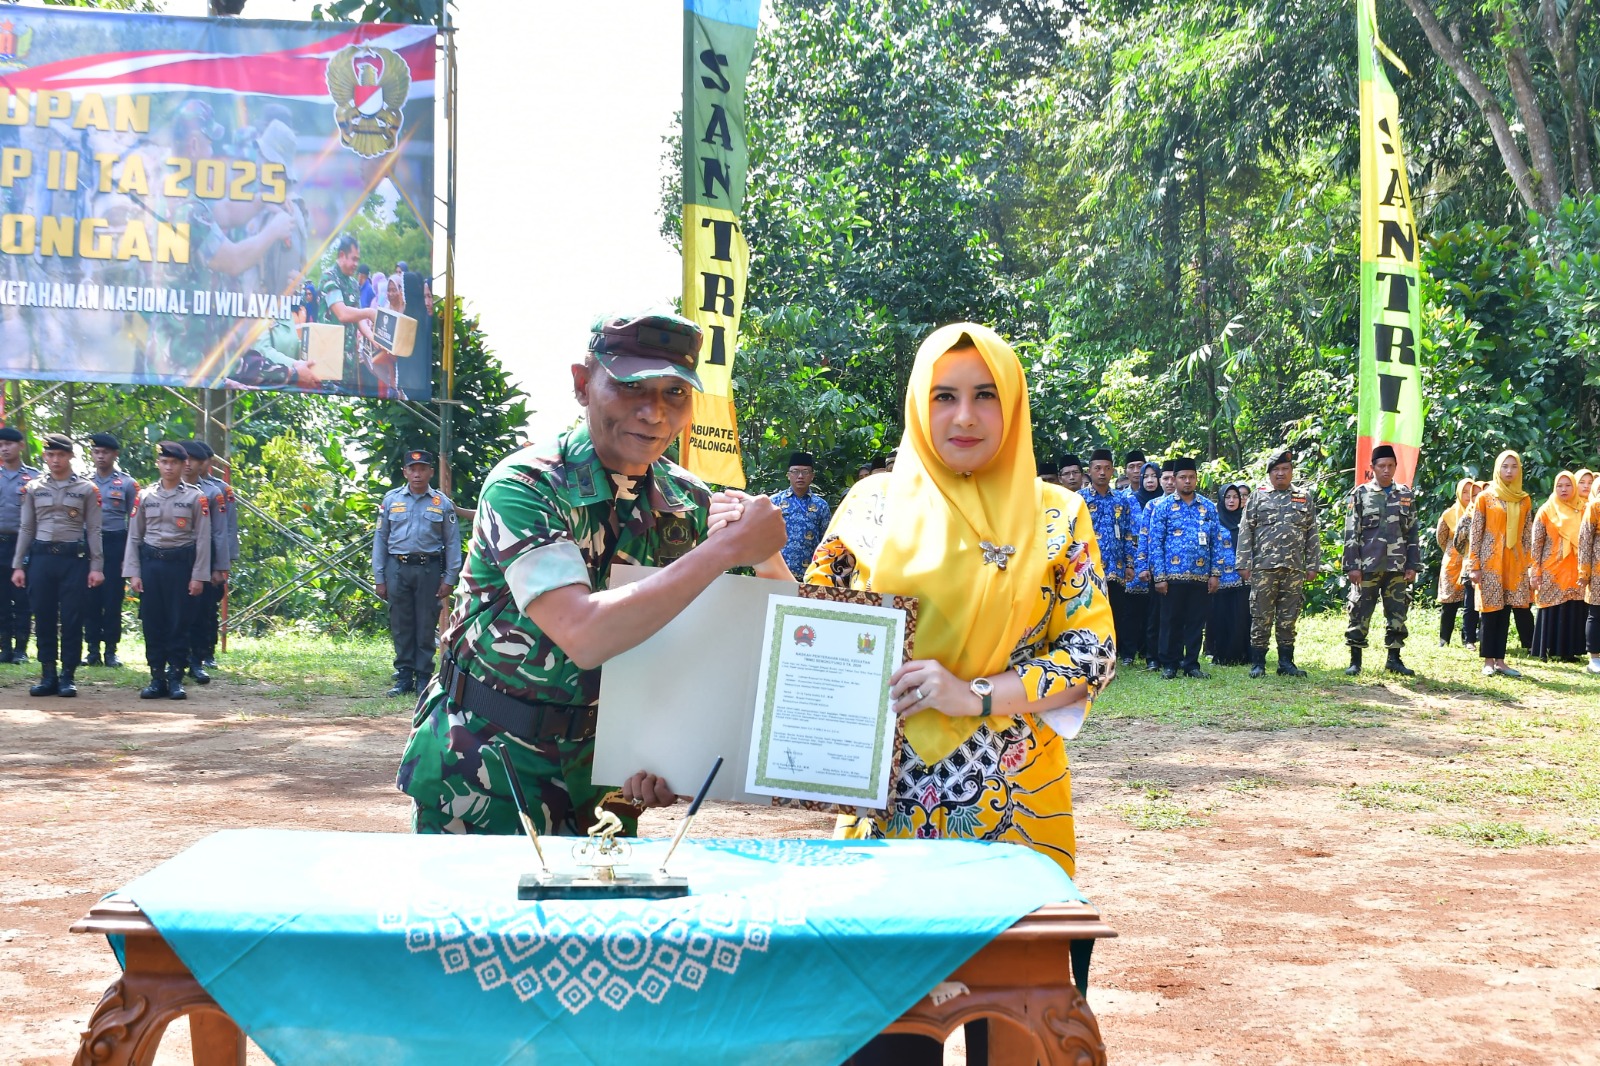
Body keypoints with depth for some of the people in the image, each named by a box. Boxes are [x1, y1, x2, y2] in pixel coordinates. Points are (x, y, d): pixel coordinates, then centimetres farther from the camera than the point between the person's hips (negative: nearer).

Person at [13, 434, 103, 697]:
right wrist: (18, 565, 6)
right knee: (44, 617, 5)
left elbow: (94, 530, 2)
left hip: (74, 557, -2)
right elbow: (26, 529, 11)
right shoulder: (34, 488, 9)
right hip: (41, 557, 2)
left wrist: (96, 566, -4)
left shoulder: (87, 489, 3)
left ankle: (68, 676, 7)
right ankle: (48, 676, 13)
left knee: (72, 619, 0)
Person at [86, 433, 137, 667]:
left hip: (116, 544, -2)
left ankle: (110, 651, 8)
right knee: (91, 599, 3)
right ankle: (93, 650, 10)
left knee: (113, 599, 0)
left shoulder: (128, 484, 2)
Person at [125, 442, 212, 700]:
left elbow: (203, 539, -1)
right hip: (150, 562, 2)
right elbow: (134, 536, 8)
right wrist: (133, 573, 2)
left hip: (181, 562, -2)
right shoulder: (145, 495, 7)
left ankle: (175, 678, 8)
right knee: (152, 621, 4)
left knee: (179, 622, 1)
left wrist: (199, 576, -6)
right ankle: (157, 678, 12)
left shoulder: (196, 497, 0)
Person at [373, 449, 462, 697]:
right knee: (400, 625, 6)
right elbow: (380, 539, 8)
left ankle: (424, 678, 10)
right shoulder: (391, 499, 6)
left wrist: (449, 579, -1)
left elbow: (452, 543, 4)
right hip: (398, 568, 1)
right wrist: (379, 578, 4)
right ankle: (404, 677, 14)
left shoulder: (442, 503, 4)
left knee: (426, 626, 3)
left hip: (429, 569, -1)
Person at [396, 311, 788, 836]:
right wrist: (730, 546, -32)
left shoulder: (691, 504, -4)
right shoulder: (524, 486, -21)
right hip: (484, 770, -4)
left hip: (596, 770, 5)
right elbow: (585, 636, -35)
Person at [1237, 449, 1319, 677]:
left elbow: (1312, 534, 12)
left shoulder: (1305, 498, 13)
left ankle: (1286, 663, 14)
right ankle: (1258, 664, 5)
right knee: (1261, 618, -1)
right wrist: (1244, 564, -4)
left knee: (1289, 619, 7)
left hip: (1294, 569, 2)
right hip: (1263, 567, -2)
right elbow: (1245, 532, 3)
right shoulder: (1257, 498, 7)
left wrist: (1313, 565, 5)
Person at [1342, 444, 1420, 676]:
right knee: (1360, 613, 0)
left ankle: (1394, 659, 16)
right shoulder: (1360, 494, 0)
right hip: (1367, 565, -3)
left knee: (1397, 614, 6)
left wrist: (1413, 565, 5)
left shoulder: (1406, 495, 10)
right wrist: (1352, 566, -9)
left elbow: (1412, 533, 11)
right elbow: (1351, 533, -3)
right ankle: (1355, 660, 7)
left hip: (1397, 567, 3)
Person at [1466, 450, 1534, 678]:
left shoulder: (1523, 500, 10)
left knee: (1505, 612, 4)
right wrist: (1474, 566, -8)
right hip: (1490, 562, -3)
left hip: (1515, 564, 3)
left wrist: (1530, 566, 6)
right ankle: (1488, 661, 3)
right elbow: (1475, 533, -3)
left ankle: (1500, 660, 9)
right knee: (1490, 610, -2)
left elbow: (1528, 536, 11)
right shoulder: (1485, 497, -1)